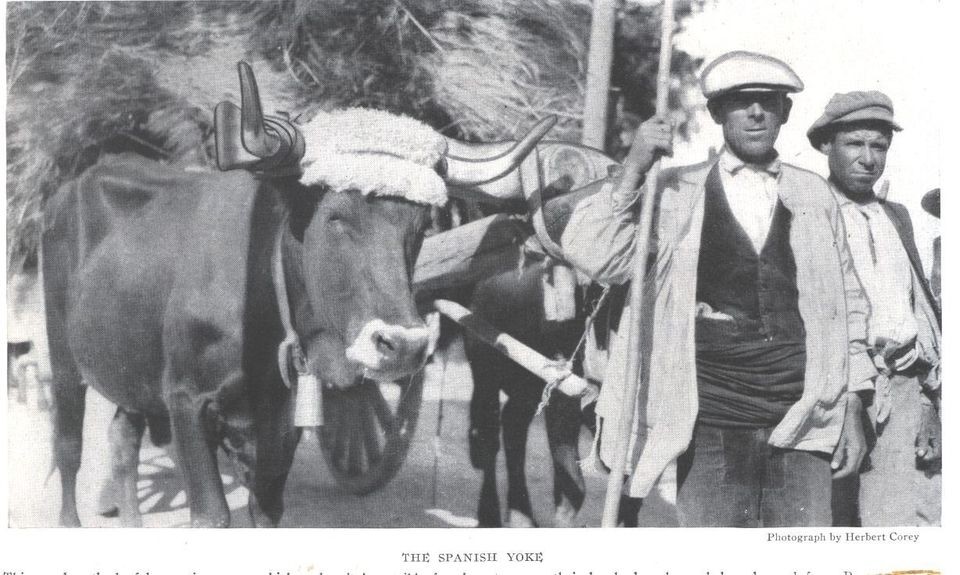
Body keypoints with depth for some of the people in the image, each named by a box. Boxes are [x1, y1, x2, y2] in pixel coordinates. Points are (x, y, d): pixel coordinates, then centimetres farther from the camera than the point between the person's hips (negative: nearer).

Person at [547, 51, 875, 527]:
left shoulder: (815, 195, 13)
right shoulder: (674, 193, 7)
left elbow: (847, 302, 16)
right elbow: (597, 256, -3)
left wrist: (852, 409, 12)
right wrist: (632, 171, -11)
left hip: (801, 426, 2)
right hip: (709, 425, -2)